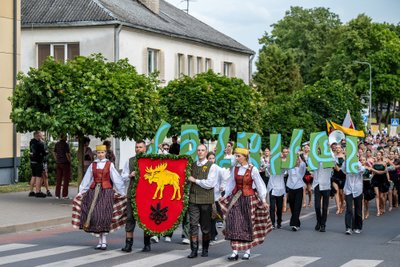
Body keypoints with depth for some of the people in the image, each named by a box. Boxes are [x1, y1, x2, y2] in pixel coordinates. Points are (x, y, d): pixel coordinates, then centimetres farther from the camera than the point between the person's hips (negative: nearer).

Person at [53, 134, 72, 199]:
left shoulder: (57, 144, 7)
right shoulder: (66, 144, -13)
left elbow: (54, 153, 13)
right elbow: (67, 154, -16)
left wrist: (57, 160, 17)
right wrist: (69, 161, -5)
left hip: (58, 163, 6)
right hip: (65, 163, -6)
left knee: (58, 179, 10)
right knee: (66, 179, 1)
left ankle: (57, 195, 11)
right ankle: (64, 195, -1)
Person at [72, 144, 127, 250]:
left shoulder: (109, 165, 4)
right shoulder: (93, 165, 11)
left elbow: (116, 179, 3)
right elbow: (86, 180, 14)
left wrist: (121, 193, -1)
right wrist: (81, 193, 10)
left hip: (106, 192, -3)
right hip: (94, 192, 3)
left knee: (104, 215, -12)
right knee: (94, 215, -4)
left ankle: (104, 241, -7)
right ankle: (100, 241, 5)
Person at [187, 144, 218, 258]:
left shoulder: (212, 166, -2)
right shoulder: (192, 165, 13)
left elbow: (210, 183, -12)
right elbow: (189, 180, 26)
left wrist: (195, 180, -7)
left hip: (206, 200, -3)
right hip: (193, 198, 3)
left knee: (205, 226, 6)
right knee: (193, 224, -4)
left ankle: (205, 249, 18)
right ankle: (194, 250, -1)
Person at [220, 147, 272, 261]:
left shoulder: (253, 170, -9)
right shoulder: (235, 169, 4)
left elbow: (259, 185, -4)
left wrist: (263, 200, -5)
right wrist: (225, 196, 17)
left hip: (249, 198, -3)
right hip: (235, 198, 3)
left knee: (248, 224, 4)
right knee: (234, 224, -6)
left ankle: (247, 251, 16)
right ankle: (235, 251, -7)